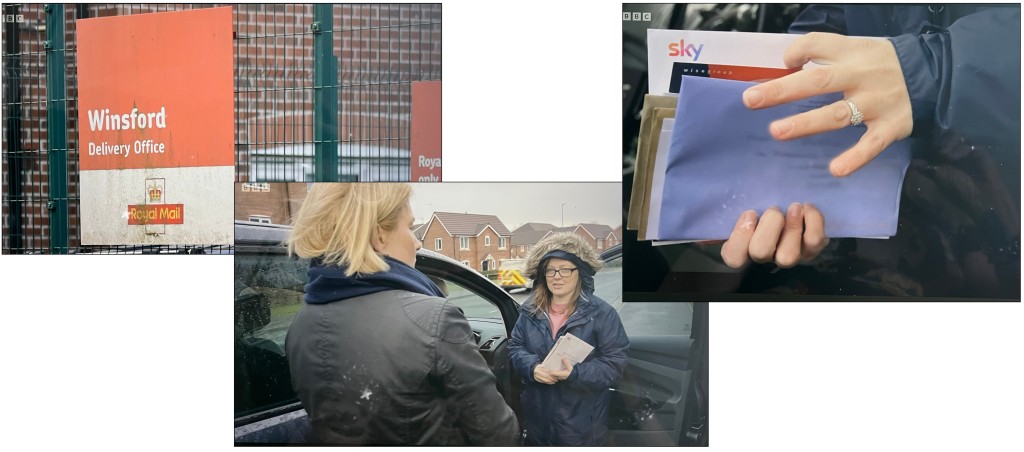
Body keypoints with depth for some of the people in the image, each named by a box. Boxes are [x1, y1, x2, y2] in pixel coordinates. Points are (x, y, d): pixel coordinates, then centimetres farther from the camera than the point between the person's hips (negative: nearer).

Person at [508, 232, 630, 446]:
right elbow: (515, 347, 6)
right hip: (538, 413, 4)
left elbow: (614, 361, -12)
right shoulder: (531, 310, 3)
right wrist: (532, 367, -16)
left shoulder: (601, 313, -10)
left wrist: (576, 374, -27)